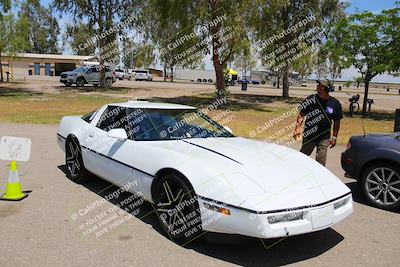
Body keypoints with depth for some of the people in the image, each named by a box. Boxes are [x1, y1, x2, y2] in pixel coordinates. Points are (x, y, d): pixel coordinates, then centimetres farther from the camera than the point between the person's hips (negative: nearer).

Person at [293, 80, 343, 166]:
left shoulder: (335, 104, -5)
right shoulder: (310, 100, -8)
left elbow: (337, 121, 5)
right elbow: (301, 114, -4)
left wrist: (334, 137, 4)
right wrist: (297, 128, -17)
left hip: (324, 139, 0)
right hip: (308, 136, 0)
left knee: (321, 162, 5)